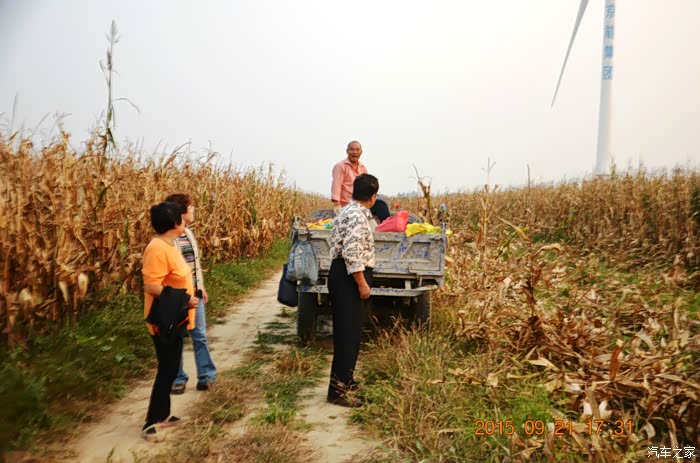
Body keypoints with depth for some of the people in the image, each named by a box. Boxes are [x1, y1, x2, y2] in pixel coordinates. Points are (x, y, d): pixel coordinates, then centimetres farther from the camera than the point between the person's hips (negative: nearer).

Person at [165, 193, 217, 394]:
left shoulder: (189, 233, 8)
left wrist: (202, 288, 17)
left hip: (194, 294, 7)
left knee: (200, 336, 13)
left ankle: (205, 376, 23)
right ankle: (177, 380, 22)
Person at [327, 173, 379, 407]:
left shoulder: (348, 211, 16)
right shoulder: (358, 215, -17)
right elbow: (352, 253, -25)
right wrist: (362, 283, -21)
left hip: (342, 274, 11)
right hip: (349, 277, -11)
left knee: (348, 330, 18)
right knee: (349, 332, -7)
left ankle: (345, 379, 31)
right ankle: (337, 389, -3)